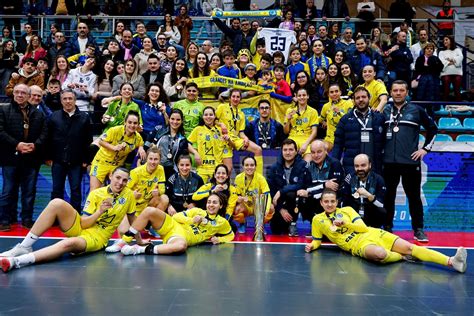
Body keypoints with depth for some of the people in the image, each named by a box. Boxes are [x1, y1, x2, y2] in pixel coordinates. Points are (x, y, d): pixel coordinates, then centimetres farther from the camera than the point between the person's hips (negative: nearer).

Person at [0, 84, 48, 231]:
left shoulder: (38, 113, 10)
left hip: (32, 158, 2)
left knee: (29, 191, 8)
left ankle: (27, 219, 18)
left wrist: (35, 145, -14)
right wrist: (16, 145, -17)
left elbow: (44, 133, 4)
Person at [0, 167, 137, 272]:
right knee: (57, 203, -24)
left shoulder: (128, 195, -2)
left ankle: (18, 261, -48)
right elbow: (83, 224, -7)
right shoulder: (96, 194, -2)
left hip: (96, 239, -3)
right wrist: (99, 212, -22)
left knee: (69, 243, -40)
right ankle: (24, 247, -20)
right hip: (79, 228, 3)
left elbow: (132, 221, 13)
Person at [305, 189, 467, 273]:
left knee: (409, 247, -15)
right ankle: (402, 257, -9)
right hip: (358, 244, -4)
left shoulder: (347, 210, 12)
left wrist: (344, 223, -11)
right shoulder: (318, 220, 8)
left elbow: (363, 228, 4)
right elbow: (317, 241, 17)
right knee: (380, 254, -41)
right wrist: (312, 246, -7)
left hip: (372, 233, 4)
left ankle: (451, 261, -24)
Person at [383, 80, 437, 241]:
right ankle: (387, 227, 20)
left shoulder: (416, 110, 5)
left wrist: (425, 148, 5)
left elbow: (433, 128, 12)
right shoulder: (385, 111, 9)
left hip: (411, 161, -2)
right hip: (389, 161, 2)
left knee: (414, 196, 3)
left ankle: (418, 229, 13)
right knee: (388, 196, 9)